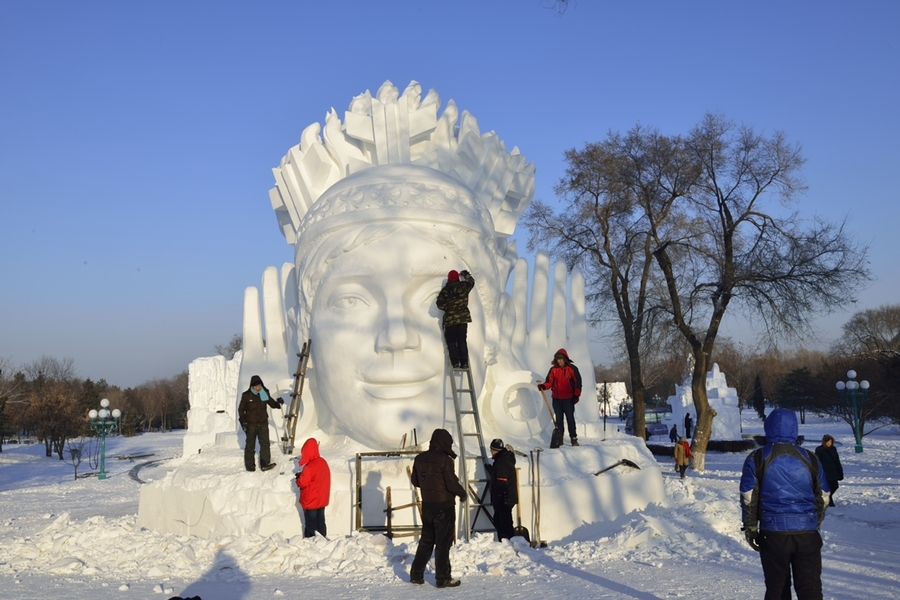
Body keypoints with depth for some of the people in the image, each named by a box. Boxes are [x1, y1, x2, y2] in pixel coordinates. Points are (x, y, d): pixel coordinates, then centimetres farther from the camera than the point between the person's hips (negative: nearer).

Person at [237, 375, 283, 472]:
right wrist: (243, 421, -7)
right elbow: (241, 409, 0)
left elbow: (272, 403, 15)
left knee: (265, 443, -1)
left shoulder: (265, 394, 2)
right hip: (251, 424, -3)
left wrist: (278, 403, -5)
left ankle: (265, 464, 3)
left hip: (263, 423, 3)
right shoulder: (246, 395, -7)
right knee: (250, 445, 4)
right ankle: (250, 465, 11)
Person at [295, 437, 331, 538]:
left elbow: (302, 483, -19)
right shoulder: (323, 462, 1)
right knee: (320, 523, 16)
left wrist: (299, 478, 1)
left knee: (310, 525, 4)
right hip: (322, 500, 7)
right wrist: (303, 475, 6)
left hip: (310, 502, -7)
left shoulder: (310, 467, -24)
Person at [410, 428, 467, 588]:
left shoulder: (419, 459, 3)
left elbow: (415, 481, 12)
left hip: (427, 506, 6)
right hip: (444, 506, -6)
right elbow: (452, 483, -17)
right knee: (443, 542, 2)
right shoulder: (445, 460, -17)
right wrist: (462, 493, 1)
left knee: (426, 540, 17)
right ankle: (443, 578, 5)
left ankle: (416, 574, 18)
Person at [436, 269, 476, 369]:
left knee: (451, 342, 5)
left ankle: (455, 362, -5)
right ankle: (464, 362, 2)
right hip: (463, 318, 3)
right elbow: (471, 281, 21)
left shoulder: (445, 290, -7)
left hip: (450, 319, -2)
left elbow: (439, 304, -8)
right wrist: (465, 274, 38)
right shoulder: (464, 286, -1)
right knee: (462, 340, 9)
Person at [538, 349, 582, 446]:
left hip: (569, 399, -3)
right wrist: (543, 386, -20)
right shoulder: (553, 370, 6)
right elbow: (549, 382, 0)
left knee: (570, 418, -1)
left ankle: (574, 439, 5)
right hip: (557, 399, 3)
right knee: (559, 419, 8)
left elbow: (578, 383, 0)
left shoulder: (572, 369, -2)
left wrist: (576, 395, -5)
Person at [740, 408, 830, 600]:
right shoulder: (810, 459, 6)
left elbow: (748, 498, -3)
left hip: (773, 533, -1)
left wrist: (750, 528, 6)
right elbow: (823, 496, 13)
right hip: (807, 533, 2)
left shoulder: (757, 459, -3)